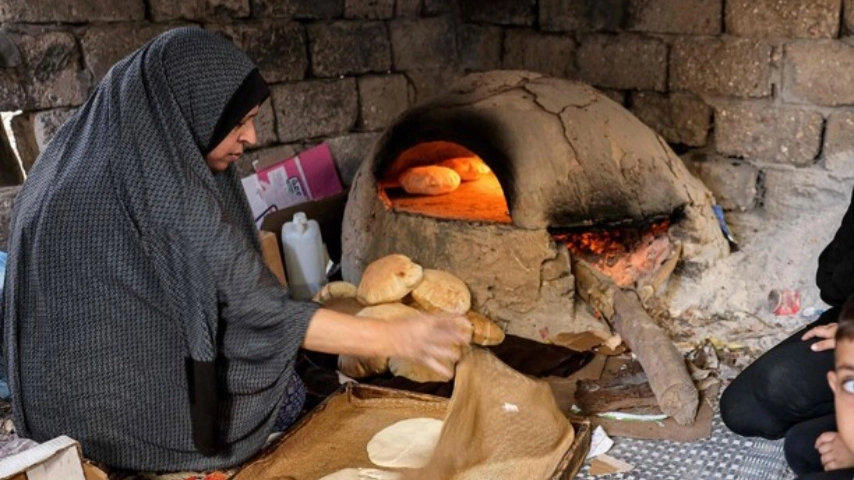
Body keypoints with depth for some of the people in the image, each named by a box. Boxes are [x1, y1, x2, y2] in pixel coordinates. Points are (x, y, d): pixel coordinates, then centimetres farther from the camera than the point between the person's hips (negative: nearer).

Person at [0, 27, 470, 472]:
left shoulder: (84, 156, -1)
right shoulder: (169, 196, -30)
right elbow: (267, 315, -28)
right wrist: (399, 337, -24)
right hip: (126, 411, -8)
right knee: (286, 389, 9)